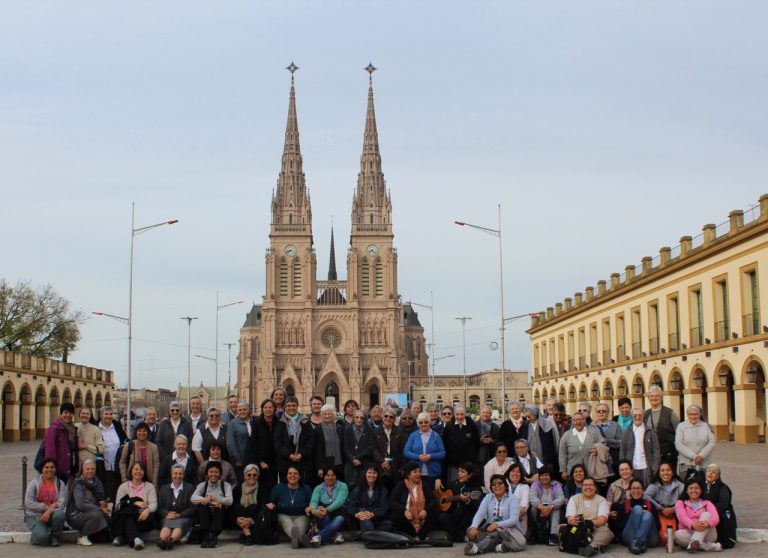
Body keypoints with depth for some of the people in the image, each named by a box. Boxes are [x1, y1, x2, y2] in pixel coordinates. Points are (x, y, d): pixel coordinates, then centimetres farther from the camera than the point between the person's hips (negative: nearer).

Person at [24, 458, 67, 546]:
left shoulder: (60, 484, 2)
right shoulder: (34, 482, -1)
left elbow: (61, 503, -9)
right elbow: (28, 502, -10)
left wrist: (49, 511, -27)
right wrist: (47, 507, -17)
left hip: (52, 514, 2)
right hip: (34, 516, -2)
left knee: (60, 514, -34)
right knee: (42, 537, -30)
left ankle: (55, 537, -6)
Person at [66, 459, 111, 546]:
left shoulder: (96, 482, 7)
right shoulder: (78, 484, -14)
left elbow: (102, 499, 6)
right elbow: (80, 505, -24)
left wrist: (103, 504, -19)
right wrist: (100, 508, -24)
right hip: (75, 516, -7)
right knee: (97, 515, -32)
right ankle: (82, 537, -11)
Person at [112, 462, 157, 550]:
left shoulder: (150, 486, 16)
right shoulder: (123, 486, 16)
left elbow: (153, 504, 0)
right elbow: (118, 504, 1)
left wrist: (147, 510, -25)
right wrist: (135, 503, -14)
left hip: (143, 517, 0)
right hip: (127, 515, 0)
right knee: (128, 517, -36)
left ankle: (121, 537, -34)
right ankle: (136, 539, -54)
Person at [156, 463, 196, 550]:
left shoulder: (190, 488, 13)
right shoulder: (163, 488, 21)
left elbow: (192, 508, 3)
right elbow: (159, 507, 11)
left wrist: (178, 515, -10)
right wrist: (167, 514, -10)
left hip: (183, 517, -1)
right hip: (167, 518, 1)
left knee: (179, 525, -35)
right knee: (167, 525, -33)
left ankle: (171, 540, -64)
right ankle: (162, 540, -64)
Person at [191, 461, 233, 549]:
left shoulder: (226, 485, 6)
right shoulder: (203, 485, 9)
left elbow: (229, 501, -12)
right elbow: (193, 498, -11)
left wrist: (212, 498, -20)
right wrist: (212, 501, -27)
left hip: (220, 516, -1)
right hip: (205, 515, 1)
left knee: (221, 505, -29)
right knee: (201, 504, -26)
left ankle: (213, 536, -35)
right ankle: (205, 536, -32)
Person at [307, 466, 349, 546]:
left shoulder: (342, 486, 0)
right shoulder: (318, 488, 7)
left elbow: (339, 501, -17)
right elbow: (313, 502, -10)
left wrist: (327, 509, -36)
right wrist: (315, 511, -35)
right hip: (323, 519, 2)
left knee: (339, 519, -36)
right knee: (320, 508, -30)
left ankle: (318, 537, -49)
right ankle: (335, 534, -30)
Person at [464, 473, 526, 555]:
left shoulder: (512, 499, -1)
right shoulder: (488, 497, 8)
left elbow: (514, 519, -14)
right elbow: (480, 514, -6)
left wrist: (497, 525, -30)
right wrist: (474, 527, -28)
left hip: (509, 529, -3)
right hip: (490, 530, 3)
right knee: (470, 531, -25)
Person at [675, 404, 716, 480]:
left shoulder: (705, 426, 10)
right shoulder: (681, 426, 4)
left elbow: (712, 443, 2)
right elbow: (679, 445, -5)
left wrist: (702, 456, -11)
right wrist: (694, 456, -12)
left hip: (703, 464, 2)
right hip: (686, 464, -1)